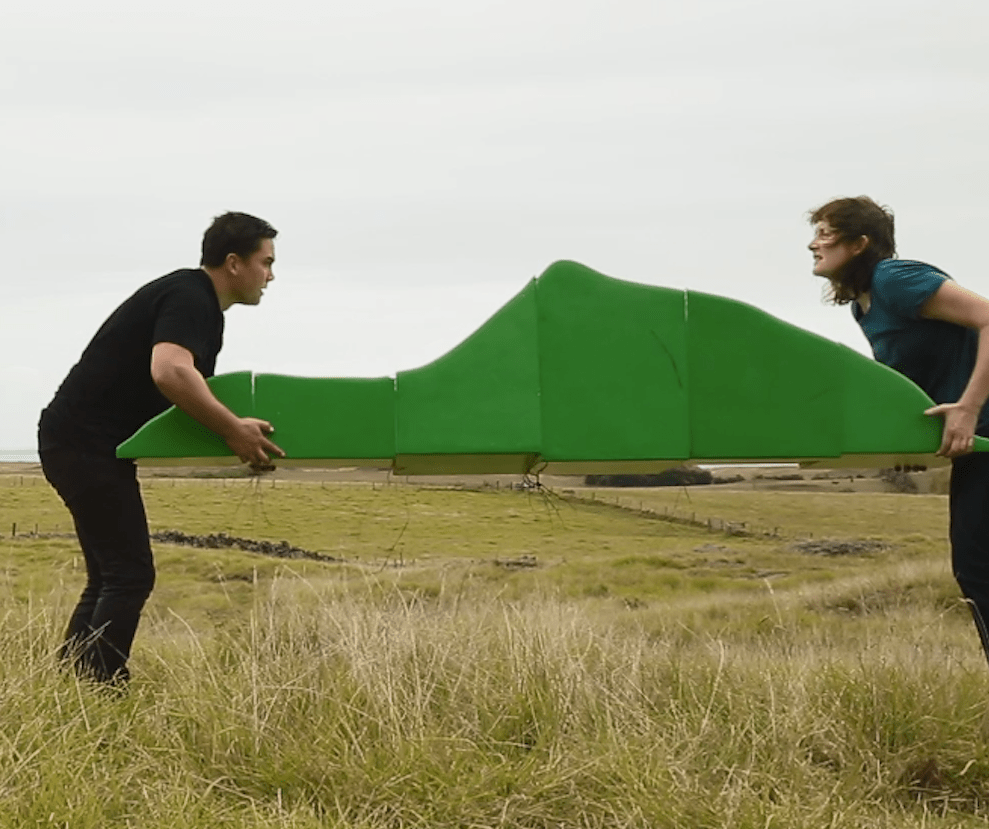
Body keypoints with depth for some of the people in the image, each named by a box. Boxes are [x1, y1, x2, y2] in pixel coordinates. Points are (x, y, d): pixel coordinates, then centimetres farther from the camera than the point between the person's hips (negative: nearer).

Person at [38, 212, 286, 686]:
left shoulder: (198, 302, 16)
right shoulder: (189, 299, -16)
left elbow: (186, 384, 24)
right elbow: (169, 372, -35)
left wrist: (237, 433, 11)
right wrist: (232, 428, -28)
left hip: (83, 446, 11)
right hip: (85, 445, -11)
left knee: (110, 577, 13)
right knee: (130, 575, -10)